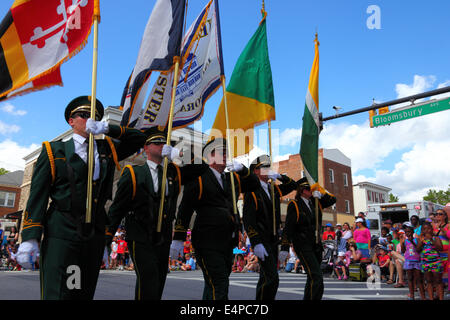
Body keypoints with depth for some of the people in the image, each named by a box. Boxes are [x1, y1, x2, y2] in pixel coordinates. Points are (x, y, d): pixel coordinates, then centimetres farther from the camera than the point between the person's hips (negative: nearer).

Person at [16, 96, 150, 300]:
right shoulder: (54, 151, 5)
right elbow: (37, 195, -1)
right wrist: (30, 237, -10)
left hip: (95, 234, 4)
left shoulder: (108, 149, 15)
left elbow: (139, 138, 14)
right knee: (57, 293, -9)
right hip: (62, 233, -4)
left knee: (85, 293, 10)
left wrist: (107, 129, -1)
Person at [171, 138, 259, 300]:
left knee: (214, 285, 17)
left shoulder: (233, 178, 16)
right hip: (208, 243, -7)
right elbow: (185, 209, -7)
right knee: (219, 286, -13)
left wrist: (241, 169, 6)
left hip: (228, 243, 7)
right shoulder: (199, 178, -4)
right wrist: (178, 238, -11)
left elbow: (255, 184, 23)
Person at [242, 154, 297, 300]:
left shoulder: (274, 190, 13)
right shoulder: (251, 192, -10)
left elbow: (293, 185, 20)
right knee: (271, 278, -14)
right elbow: (247, 220, -17)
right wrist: (256, 243, -24)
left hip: (274, 240, 8)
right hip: (261, 241, -8)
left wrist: (280, 177, 2)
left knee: (265, 278, 14)